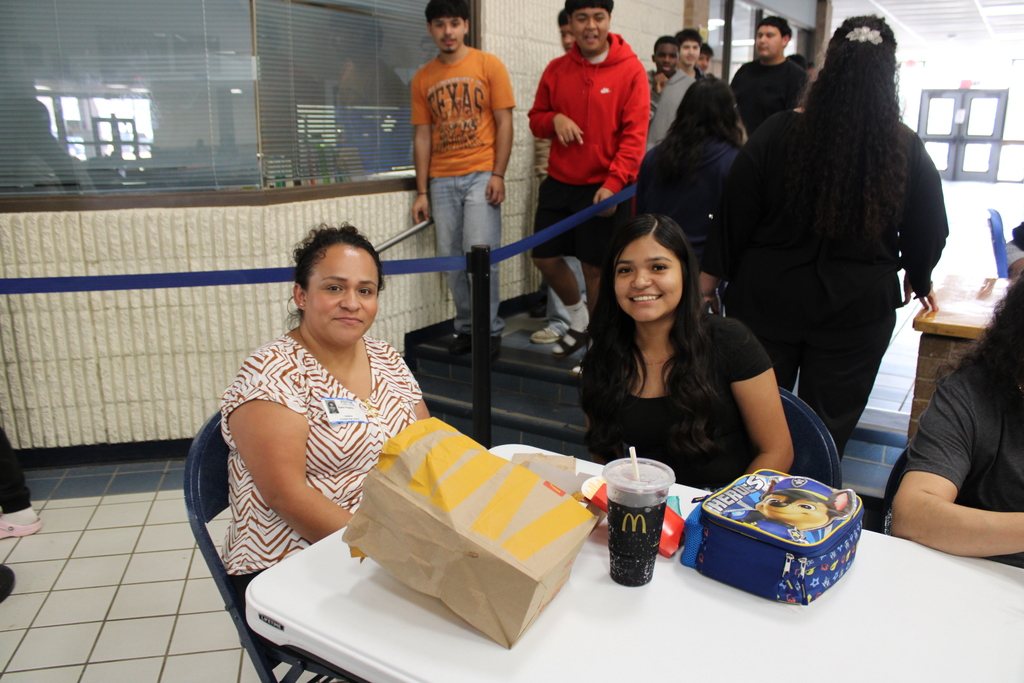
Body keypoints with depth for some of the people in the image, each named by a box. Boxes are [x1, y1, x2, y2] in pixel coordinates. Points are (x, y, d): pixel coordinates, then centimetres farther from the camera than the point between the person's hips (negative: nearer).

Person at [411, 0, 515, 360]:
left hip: (480, 175, -3)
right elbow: (422, 135, 11)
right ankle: (466, 328, 14)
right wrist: (422, 191, 6)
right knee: (451, 259, 3)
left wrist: (498, 175, -9)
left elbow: (504, 123, 1)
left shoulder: (488, 65, 4)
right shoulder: (423, 79, 12)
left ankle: (491, 330, 4)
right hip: (441, 180, 3)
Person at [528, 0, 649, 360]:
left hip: (604, 188, -5)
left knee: (596, 267, 1)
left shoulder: (630, 70, -6)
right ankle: (578, 317, 35)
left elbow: (635, 135, -11)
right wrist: (554, 119, -9)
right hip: (559, 183, 5)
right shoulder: (556, 69, 6)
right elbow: (536, 118, 15)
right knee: (545, 257, 9)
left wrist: (614, 183, -22)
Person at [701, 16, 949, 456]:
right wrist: (919, 281, 25)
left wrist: (711, 277, 6)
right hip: (859, 311, 1)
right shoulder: (908, 151, -6)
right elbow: (929, 233, 6)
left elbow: (734, 215, -6)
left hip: (767, 300, 0)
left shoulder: (777, 134, -11)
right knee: (828, 431, 14)